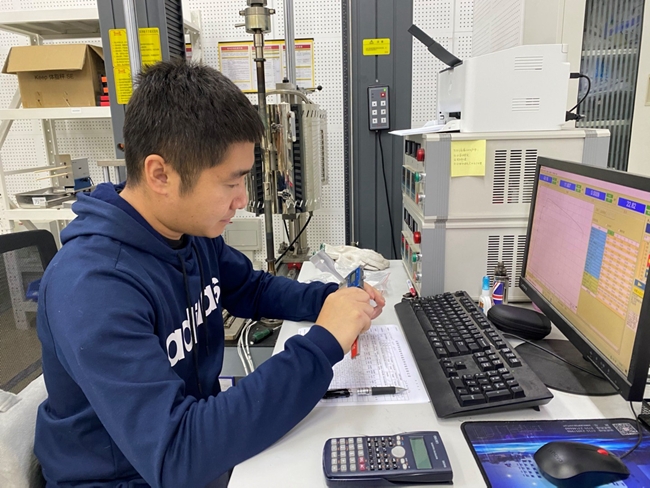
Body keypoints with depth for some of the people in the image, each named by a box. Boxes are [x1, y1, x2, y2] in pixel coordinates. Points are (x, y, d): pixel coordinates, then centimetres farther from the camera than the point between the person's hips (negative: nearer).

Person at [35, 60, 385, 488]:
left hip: (201, 436, 6)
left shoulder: (195, 231, -7)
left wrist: (328, 299, -9)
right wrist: (323, 344, -34)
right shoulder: (92, 287, -32)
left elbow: (253, 288, 9)